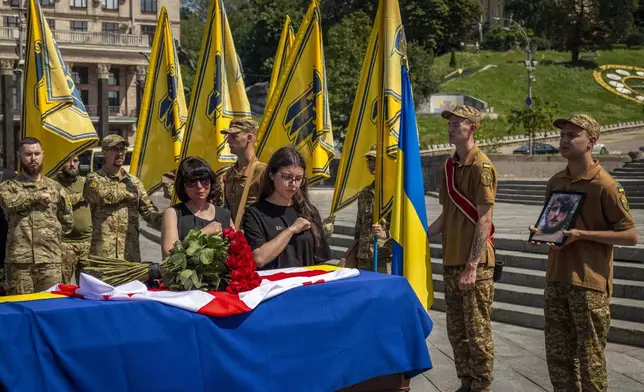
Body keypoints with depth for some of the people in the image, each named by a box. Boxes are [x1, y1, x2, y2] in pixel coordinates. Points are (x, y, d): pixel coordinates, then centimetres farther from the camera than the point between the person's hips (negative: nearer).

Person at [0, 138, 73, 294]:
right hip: (19, 261, -2)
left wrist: (52, 233, 9)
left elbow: (68, 221, 20)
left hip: (51, 260, 2)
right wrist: (37, 196, -12)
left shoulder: (55, 187, 14)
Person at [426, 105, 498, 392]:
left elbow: (484, 221, -15)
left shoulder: (481, 167, -12)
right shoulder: (448, 167, 12)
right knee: (456, 331, 14)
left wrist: (471, 266, -19)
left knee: (477, 332, 1)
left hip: (475, 264, -8)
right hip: (451, 260, 8)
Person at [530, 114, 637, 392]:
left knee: (590, 359, 3)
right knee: (557, 357, 13)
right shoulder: (555, 182, 10)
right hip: (556, 280, 7)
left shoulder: (604, 185, -11)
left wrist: (582, 234, -19)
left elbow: (630, 235, -11)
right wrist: (541, 232, 1)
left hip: (589, 282, -6)